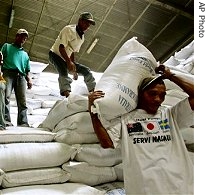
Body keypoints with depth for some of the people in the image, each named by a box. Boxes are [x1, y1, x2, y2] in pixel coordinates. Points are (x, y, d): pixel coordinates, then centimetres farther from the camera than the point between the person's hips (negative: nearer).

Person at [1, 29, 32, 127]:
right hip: (8, 73, -3)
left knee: (22, 101, -12)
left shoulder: (25, 54, 34)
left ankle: (23, 123, -21)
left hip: (21, 76, 3)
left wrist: (29, 79, 6)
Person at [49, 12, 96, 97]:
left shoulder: (82, 37, 9)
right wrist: (69, 62, -36)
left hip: (66, 59, 8)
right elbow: (61, 48, -25)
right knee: (64, 72, -36)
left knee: (86, 71, 5)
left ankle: (93, 91, 12)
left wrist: (74, 69, 11)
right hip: (55, 54, -8)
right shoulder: (69, 29, -16)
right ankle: (67, 93, -50)